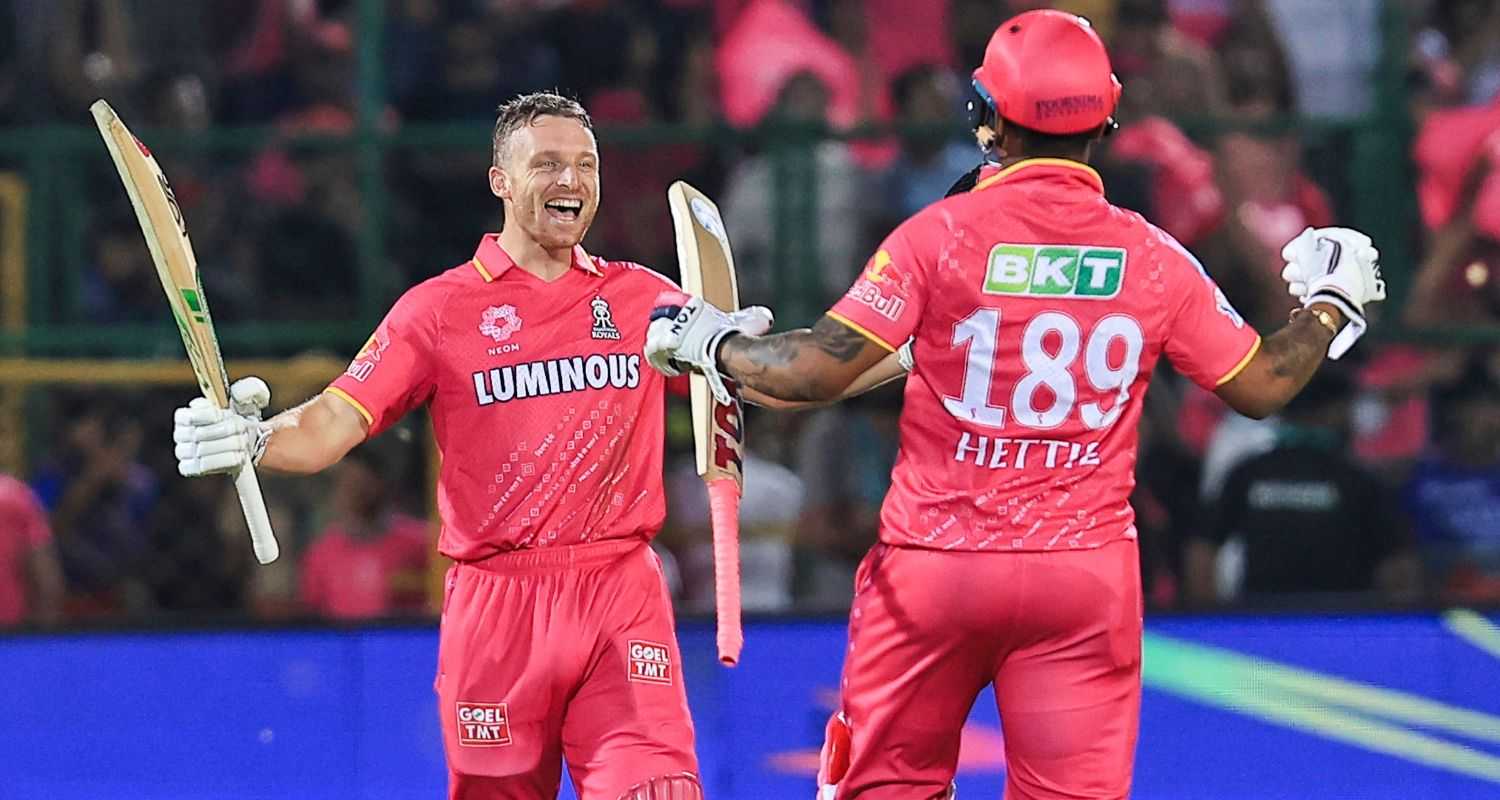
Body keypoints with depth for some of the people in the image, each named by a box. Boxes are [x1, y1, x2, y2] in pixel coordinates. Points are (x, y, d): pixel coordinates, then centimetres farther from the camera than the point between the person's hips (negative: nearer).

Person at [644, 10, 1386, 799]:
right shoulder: (1153, 260, 1)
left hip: (932, 567, -2)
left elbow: (819, 370, -12)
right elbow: (1262, 385, 8)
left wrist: (711, 343, 6)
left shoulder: (940, 235, -7)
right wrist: (1331, 303, 27)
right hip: (1087, 576, 2)